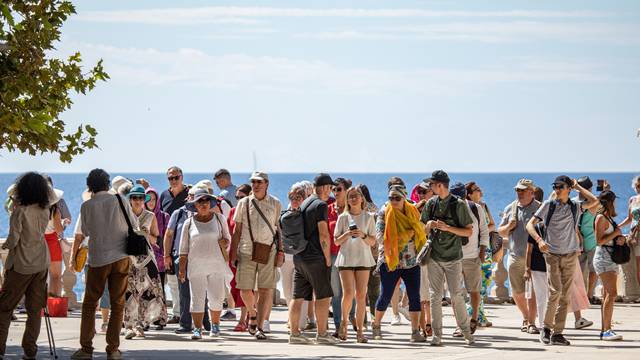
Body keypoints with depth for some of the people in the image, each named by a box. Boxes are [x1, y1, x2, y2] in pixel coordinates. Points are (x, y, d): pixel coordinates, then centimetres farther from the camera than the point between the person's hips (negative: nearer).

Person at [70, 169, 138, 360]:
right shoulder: (121, 202, 0)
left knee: (89, 304, 10)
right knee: (117, 305, 6)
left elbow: (85, 232, 9)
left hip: (98, 260, -1)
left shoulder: (87, 206, -2)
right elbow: (135, 226, 10)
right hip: (121, 258, 1)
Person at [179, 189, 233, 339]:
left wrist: (224, 242, -9)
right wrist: (182, 268, 2)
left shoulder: (219, 219, 7)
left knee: (216, 298, 3)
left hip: (217, 265, 1)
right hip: (196, 267, 0)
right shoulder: (189, 223, 6)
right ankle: (197, 329, -2)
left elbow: (227, 238, 15)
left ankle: (215, 325, 20)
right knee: (197, 298, -4)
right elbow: (184, 248, 8)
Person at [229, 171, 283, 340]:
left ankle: (259, 327, -4)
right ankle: (253, 314, 30)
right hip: (247, 250, 1)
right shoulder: (244, 203, 8)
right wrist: (233, 253, 4)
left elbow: (280, 229, 10)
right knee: (245, 290, 0)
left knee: (265, 290, -7)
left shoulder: (275, 204, 8)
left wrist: (280, 252, 1)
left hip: (269, 251, -1)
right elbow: (237, 230, 10)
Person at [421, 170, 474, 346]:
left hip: (453, 257, -4)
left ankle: (466, 331, 5)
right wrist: (429, 225, -6)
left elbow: (469, 231, -5)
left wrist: (447, 227, -16)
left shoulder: (459, 204, -5)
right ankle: (437, 334, 4)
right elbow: (424, 230, 17)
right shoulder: (431, 204, 8)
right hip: (434, 257, 4)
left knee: (456, 295, -6)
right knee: (435, 296, 1)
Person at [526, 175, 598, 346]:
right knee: (555, 290, -16)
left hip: (570, 255, 3)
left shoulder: (575, 207, 7)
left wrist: (577, 186, 2)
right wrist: (539, 240, -18)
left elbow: (594, 201, -6)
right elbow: (530, 224, -1)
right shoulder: (548, 205, 2)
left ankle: (558, 333, 7)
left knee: (565, 296, 2)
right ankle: (546, 328, -3)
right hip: (552, 254, -3)